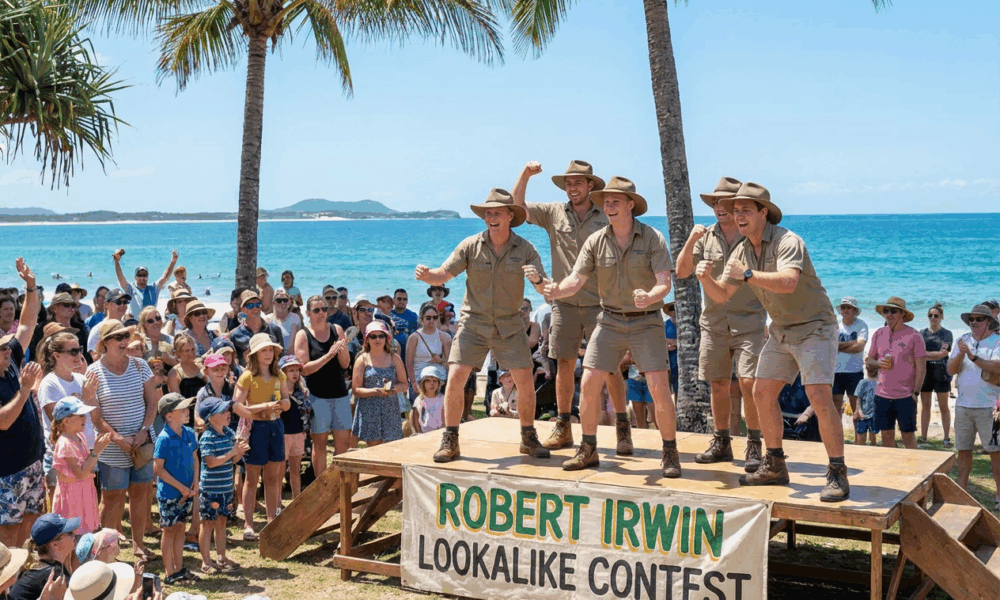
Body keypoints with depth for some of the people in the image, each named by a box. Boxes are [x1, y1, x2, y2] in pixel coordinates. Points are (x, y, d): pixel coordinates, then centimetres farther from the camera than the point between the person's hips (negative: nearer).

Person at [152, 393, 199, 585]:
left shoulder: (189, 433, 1)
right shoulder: (164, 439, -18)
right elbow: (158, 468, -18)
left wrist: (195, 482, -2)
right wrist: (181, 487, -16)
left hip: (187, 492, 6)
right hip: (169, 494, -6)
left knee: (180, 529, 14)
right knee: (169, 531, 5)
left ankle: (179, 568, 24)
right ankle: (170, 573, 13)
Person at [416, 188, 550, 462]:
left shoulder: (525, 249, -6)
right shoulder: (471, 245, -6)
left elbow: (546, 290, -9)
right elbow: (442, 275, -8)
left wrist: (538, 280, -33)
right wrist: (426, 275, -31)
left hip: (509, 326, 0)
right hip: (473, 323, 0)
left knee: (525, 382, -5)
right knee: (455, 377, -13)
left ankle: (529, 438, 16)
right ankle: (450, 441, 0)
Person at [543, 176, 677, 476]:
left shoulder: (653, 238, -8)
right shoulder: (596, 241, 1)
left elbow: (665, 283, -14)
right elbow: (576, 280, -4)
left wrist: (649, 298, -36)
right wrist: (556, 291, -26)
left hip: (646, 321, -3)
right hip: (610, 320, 3)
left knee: (659, 389, -10)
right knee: (589, 383, -4)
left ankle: (670, 453, 5)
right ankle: (588, 450, 12)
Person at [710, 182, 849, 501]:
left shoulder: (787, 241, -22)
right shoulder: (742, 251, 3)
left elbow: (788, 282, -40)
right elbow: (721, 295, 5)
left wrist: (747, 275, -36)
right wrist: (705, 278, -15)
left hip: (815, 328, -8)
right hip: (781, 331, 8)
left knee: (819, 397, -19)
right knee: (762, 393, 4)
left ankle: (838, 475, -10)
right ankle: (775, 466, 17)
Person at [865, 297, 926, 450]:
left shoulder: (914, 335, -5)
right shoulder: (879, 334, 8)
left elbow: (921, 367, -5)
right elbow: (869, 359, 16)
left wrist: (916, 392, -9)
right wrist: (878, 362, -7)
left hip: (905, 396, -4)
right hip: (882, 395, 4)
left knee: (908, 435, 2)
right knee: (886, 436, 8)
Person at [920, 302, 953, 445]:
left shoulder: (946, 334, 1)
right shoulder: (922, 333, 10)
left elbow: (944, 353, -9)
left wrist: (925, 354, -9)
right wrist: (936, 355, -9)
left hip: (941, 373, -3)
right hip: (925, 371, 3)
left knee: (944, 406, 2)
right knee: (925, 405, 7)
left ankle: (947, 438, 6)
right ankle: (923, 436, 12)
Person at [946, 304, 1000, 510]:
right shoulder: (963, 341, 11)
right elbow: (951, 369, 5)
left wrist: (973, 356, -23)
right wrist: (961, 354, -13)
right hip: (963, 405, 4)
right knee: (963, 450, 10)